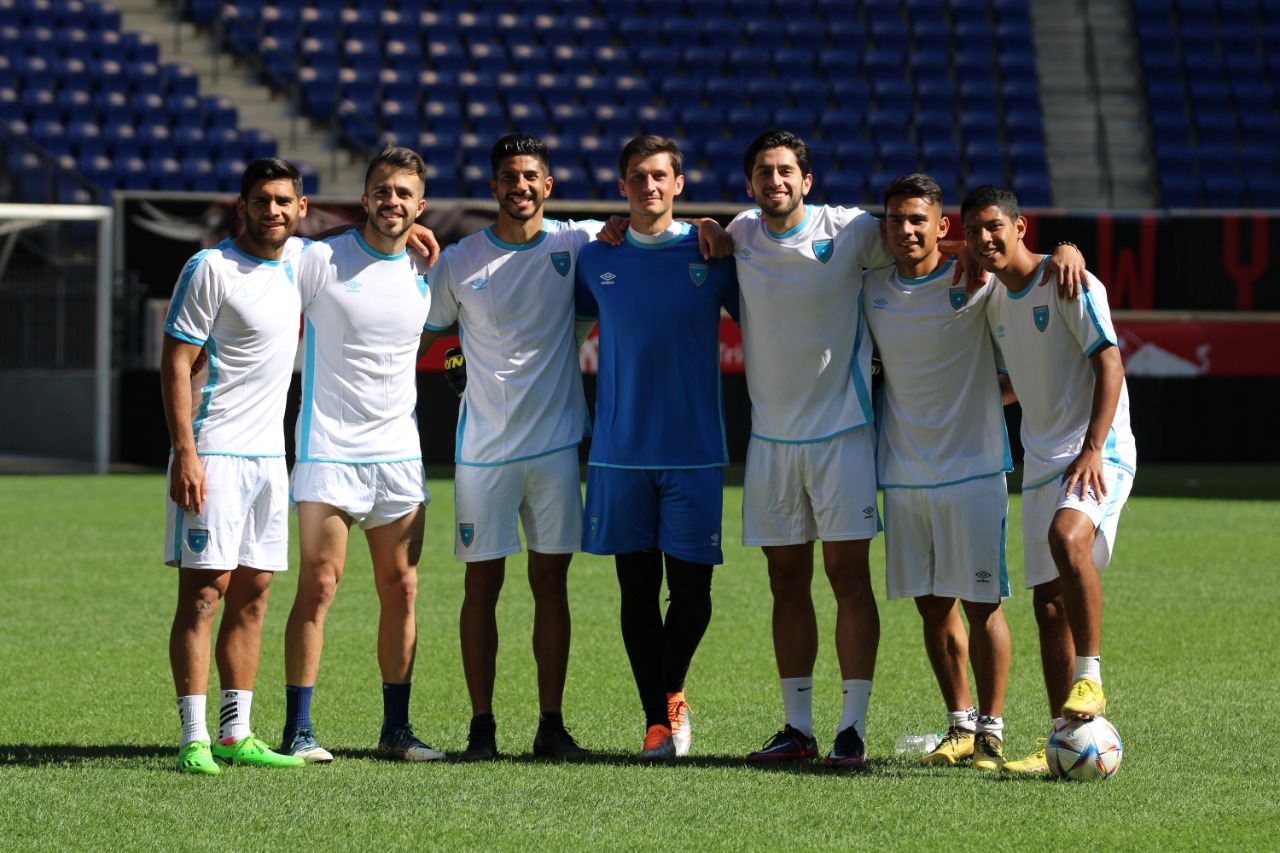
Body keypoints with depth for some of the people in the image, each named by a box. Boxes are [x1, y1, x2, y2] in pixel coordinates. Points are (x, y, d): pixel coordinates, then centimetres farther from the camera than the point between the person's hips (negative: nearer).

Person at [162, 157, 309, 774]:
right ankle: (194, 739, -8)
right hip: (213, 455, -7)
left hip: (269, 454, 7)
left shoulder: (300, 258, 9)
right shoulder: (211, 268, -10)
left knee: (252, 594, 8)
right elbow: (176, 362, -12)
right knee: (203, 593, -8)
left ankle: (235, 734, 12)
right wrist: (186, 454, -20)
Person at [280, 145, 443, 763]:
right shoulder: (318, 260, -5)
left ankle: (396, 729, 15)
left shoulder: (427, 271, 8)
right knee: (318, 586, -7)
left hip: (398, 454, 5)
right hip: (328, 451, -4)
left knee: (401, 590, 5)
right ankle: (298, 730, -2)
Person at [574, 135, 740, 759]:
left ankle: (671, 693, 25)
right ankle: (658, 721, 9)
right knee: (637, 590, 2)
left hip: (695, 450, -1)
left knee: (691, 591, 0)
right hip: (619, 451, 1)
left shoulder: (711, 254, 0)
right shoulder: (596, 259, 5)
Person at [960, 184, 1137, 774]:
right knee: (1047, 602, 4)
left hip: (1098, 454, -8)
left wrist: (1093, 449, -21)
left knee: (1067, 536, -35)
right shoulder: (995, 299, 13)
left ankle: (1090, 677, -26)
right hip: (1040, 460, 8)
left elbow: (1109, 366, -14)